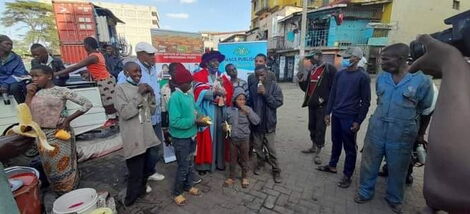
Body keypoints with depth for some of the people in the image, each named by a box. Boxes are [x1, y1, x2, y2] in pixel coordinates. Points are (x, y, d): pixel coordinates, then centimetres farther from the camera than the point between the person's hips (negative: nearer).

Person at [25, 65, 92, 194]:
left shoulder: (61, 91, -10)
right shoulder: (36, 93, 6)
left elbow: (87, 104, -15)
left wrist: (68, 119, -14)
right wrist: (29, 94, -1)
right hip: (42, 135, 6)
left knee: (63, 164, 6)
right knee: (49, 166, 17)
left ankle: (70, 192, 25)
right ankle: (58, 192, 35)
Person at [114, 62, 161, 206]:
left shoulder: (143, 88, 10)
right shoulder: (121, 88, -9)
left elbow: (151, 111, 10)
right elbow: (125, 113, -19)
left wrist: (151, 95, -4)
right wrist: (139, 95, -20)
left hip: (147, 134, 7)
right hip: (133, 138, -6)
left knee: (146, 167, 20)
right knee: (135, 172, 4)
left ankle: (142, 187, 45)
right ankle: (129, 200, 26)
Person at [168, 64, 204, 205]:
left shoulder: (189, 95, 2)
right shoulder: (175, 97, -21)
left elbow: (195, 110, 12)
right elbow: (175, 122, -27)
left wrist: (200, 117, -9)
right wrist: (194, 121, -23)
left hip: (191, 135, 7)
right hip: (180, 138, -7)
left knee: (190, 163, 22)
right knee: (183, 166, 7)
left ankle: (189, 186, 43)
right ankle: (177, 193, 30)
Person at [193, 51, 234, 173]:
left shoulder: (222, 76, 15)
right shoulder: (199, 76, -1)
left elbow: (230, 91, 3)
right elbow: (201, 93, -16)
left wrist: (223, 91, -18)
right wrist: (214, 92, -31)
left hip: (221, 111, 5)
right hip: (206, 111, -4)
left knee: (220, 136, 10)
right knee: (206, 137, 1)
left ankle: (219, 161, 24)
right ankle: (203, 164, 14)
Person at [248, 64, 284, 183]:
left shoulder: (274, 85, -9)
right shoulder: (252, 85, -2)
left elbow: (278, 102, -15)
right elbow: (248, 101, 4)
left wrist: (265, 93, -24)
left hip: (269, 122, -3)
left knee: (271, 149, 2)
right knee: (257, 146, 16)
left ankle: (276, 171, 20)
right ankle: (260, 163, 40)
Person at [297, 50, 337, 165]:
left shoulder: (330, 69, -9)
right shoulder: (311, 70, 13)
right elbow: (306, 88, 15)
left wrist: (324, 98, -17)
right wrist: (301, 80, -2)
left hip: (323, 105, -7)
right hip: (311, 104, 7)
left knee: (320, 128, -2)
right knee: (312, 126, 16)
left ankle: (317, 153, 8)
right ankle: (314, 147, 33)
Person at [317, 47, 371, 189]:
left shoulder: (363, 77, -8)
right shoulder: (339, 74, 6)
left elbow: (366, 101, -7)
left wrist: (358, 121, -11)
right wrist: (328, 112, 8)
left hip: (350, 118, -5)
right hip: (336, 115, 5)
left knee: (349, 147, 6)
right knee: (336, 142, 18)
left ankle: (347, 175, 19)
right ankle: (332, 165, 34)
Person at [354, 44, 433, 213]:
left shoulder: (422, 80, -11)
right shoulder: (381, 77, -1)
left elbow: (425, 109, 4)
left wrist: (406, 120, 13)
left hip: (402, 135, -2)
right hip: (376, 130, 3)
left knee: (397, 170, 17)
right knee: (369, 164, 13)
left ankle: (394, 199, 40)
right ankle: (365, 192, 34)